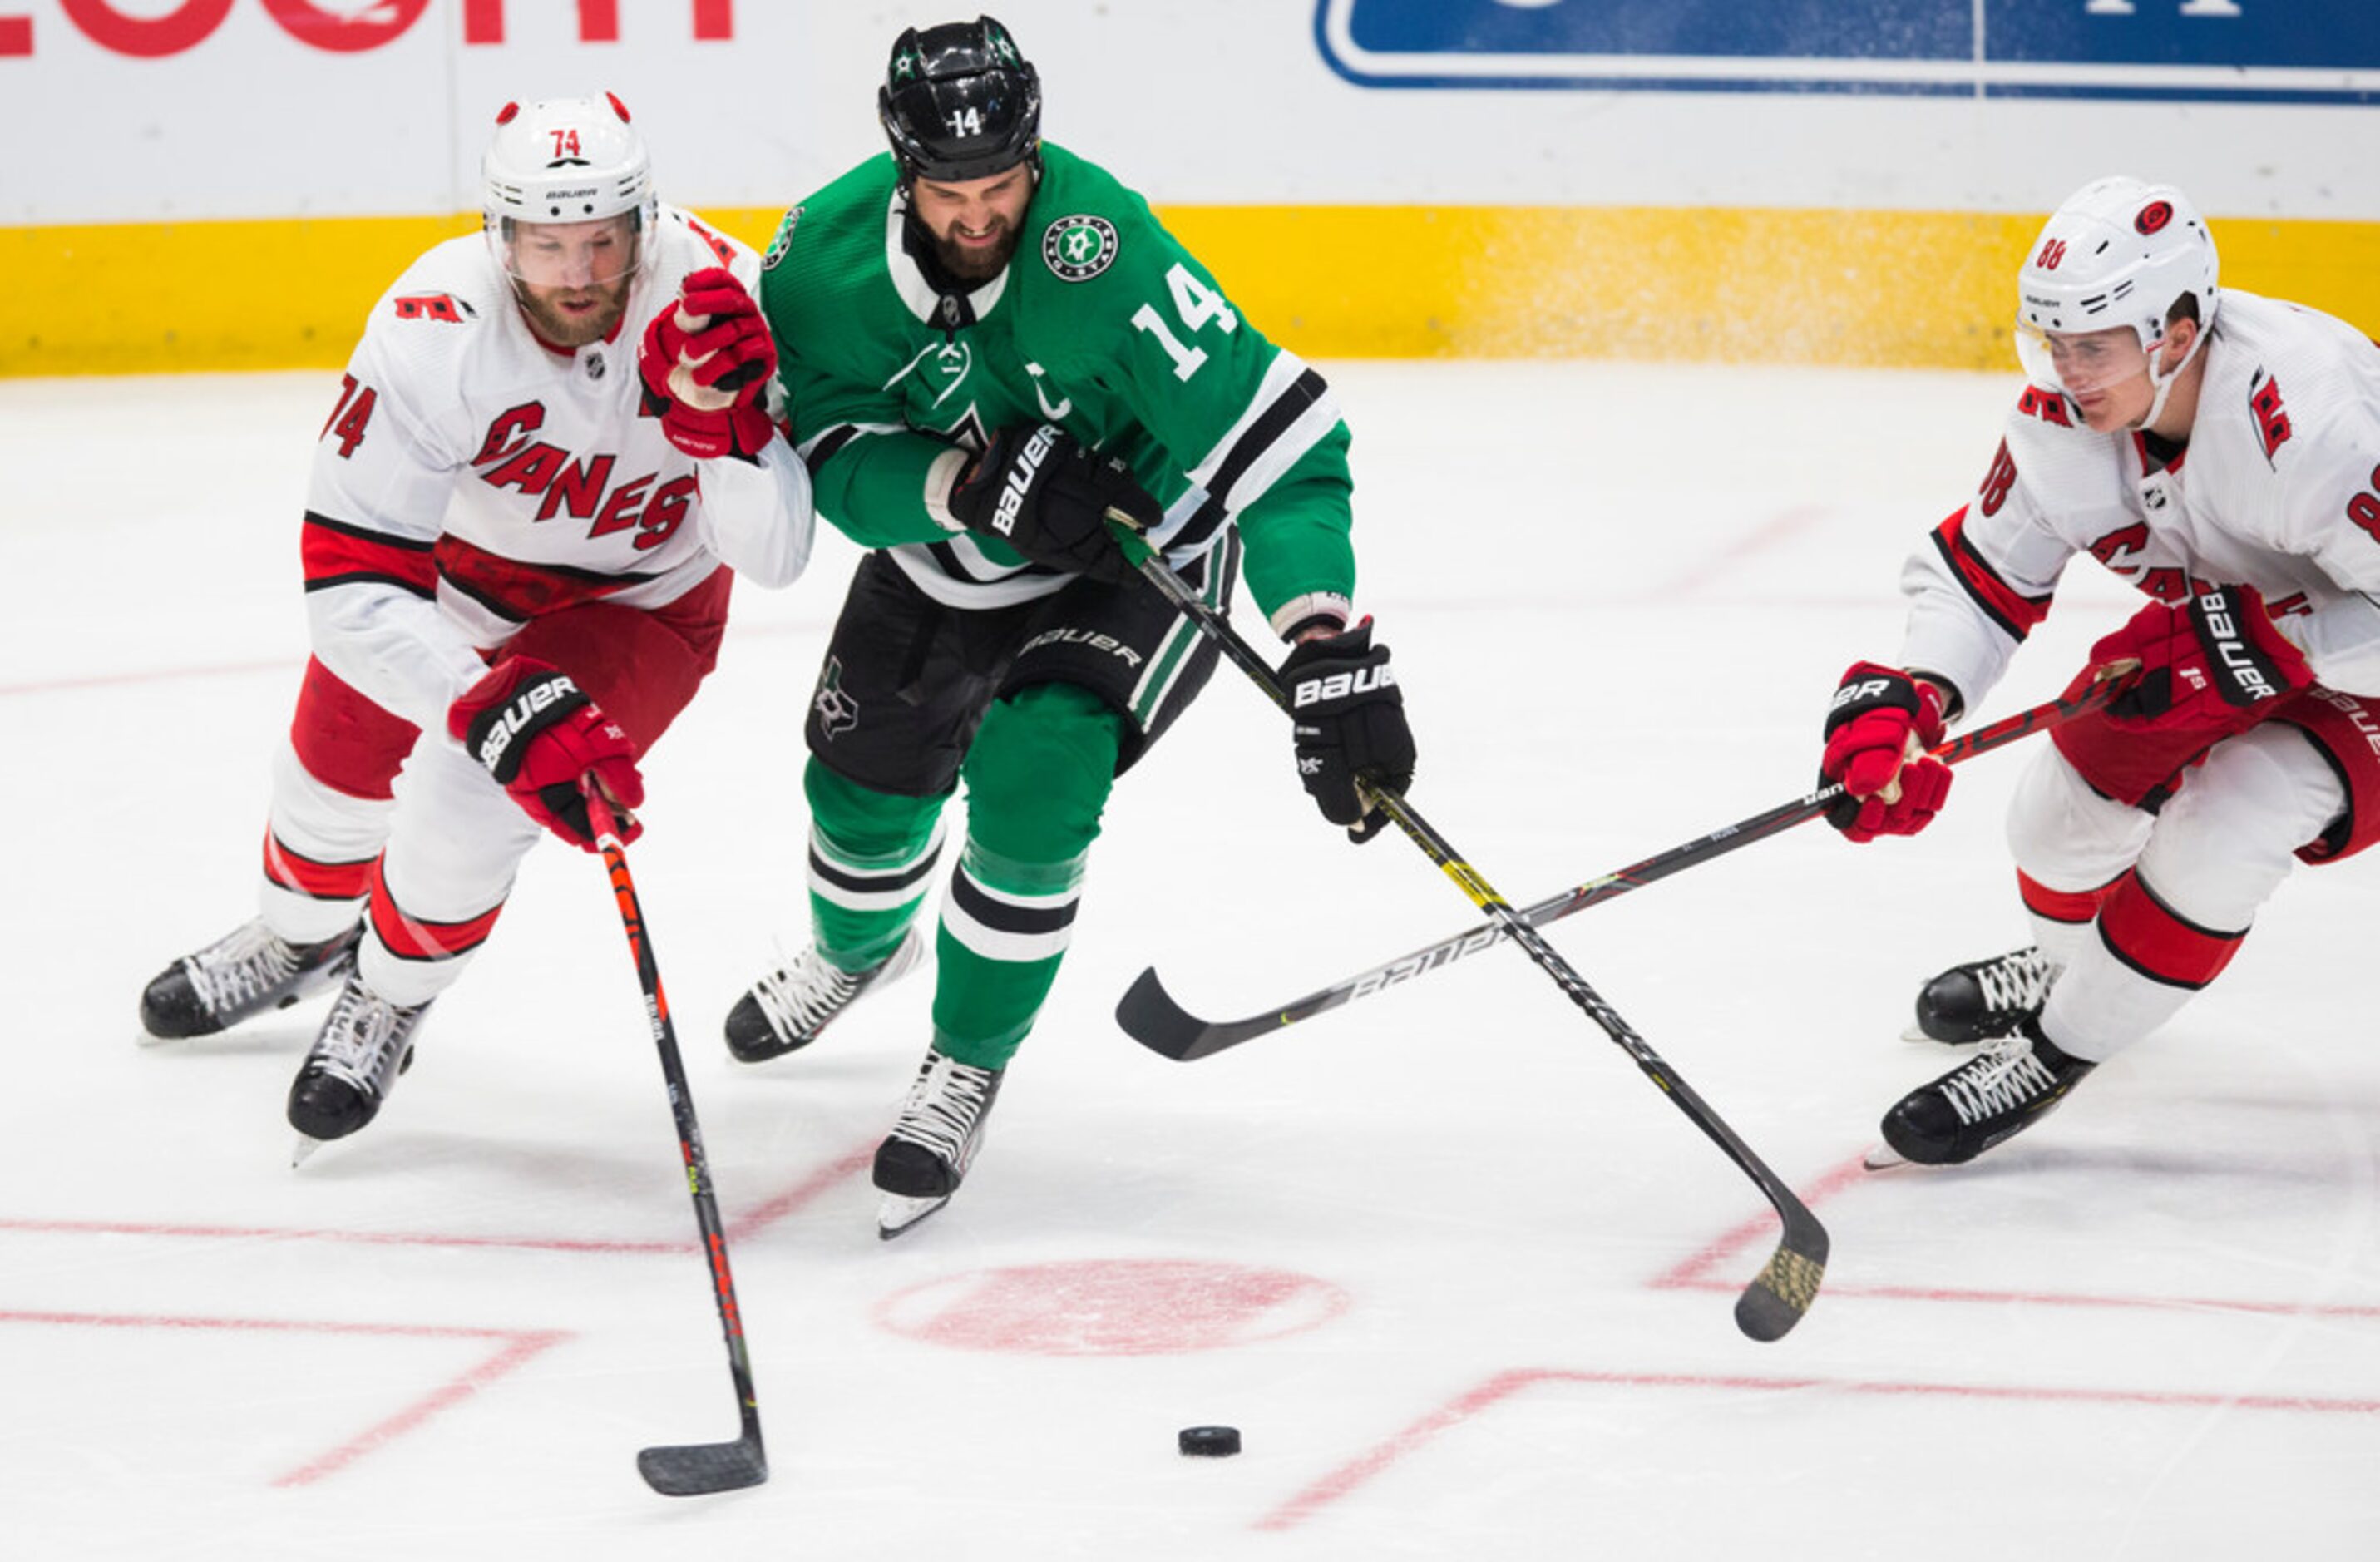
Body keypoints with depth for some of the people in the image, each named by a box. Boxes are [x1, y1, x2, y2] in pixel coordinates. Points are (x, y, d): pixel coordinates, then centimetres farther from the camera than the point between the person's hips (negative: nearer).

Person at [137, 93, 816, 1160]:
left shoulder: (715, 297, -33)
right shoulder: (431, 336, -36)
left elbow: (772, 557, -32)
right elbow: (351, 589, -37)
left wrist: (721, 424, -51)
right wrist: (504, 712, -49)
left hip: (639, 599, -1)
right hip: (455, 558, 1)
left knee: (467, 804, -19)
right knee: (337, 761, 18)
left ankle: (390, 1004, 15)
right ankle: (301, 939, 56)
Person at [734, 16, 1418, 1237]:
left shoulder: (1105, 253, -38)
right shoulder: (823, 259, -25)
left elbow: (1276, 436, -39)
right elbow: (832, 461, -20)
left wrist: (1331, 652, -46)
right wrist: (971, 483, -40)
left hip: (1136, 551, -4)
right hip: (948, 553, 4)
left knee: (1030, 785, -22)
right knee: (862, 781, 15)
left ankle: (967, 1069, 3)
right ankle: (855, 952, 54)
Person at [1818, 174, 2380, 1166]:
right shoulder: (2068, 415, -18)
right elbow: (1981, 570, -12)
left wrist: (2267, 645, -38)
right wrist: (1903, 703, -28)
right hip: (2233, 616, 7)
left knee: (2218, 837, -24)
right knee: (2073, 798, 7)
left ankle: (2056, 1051, -4)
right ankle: (2064, 966, 42)